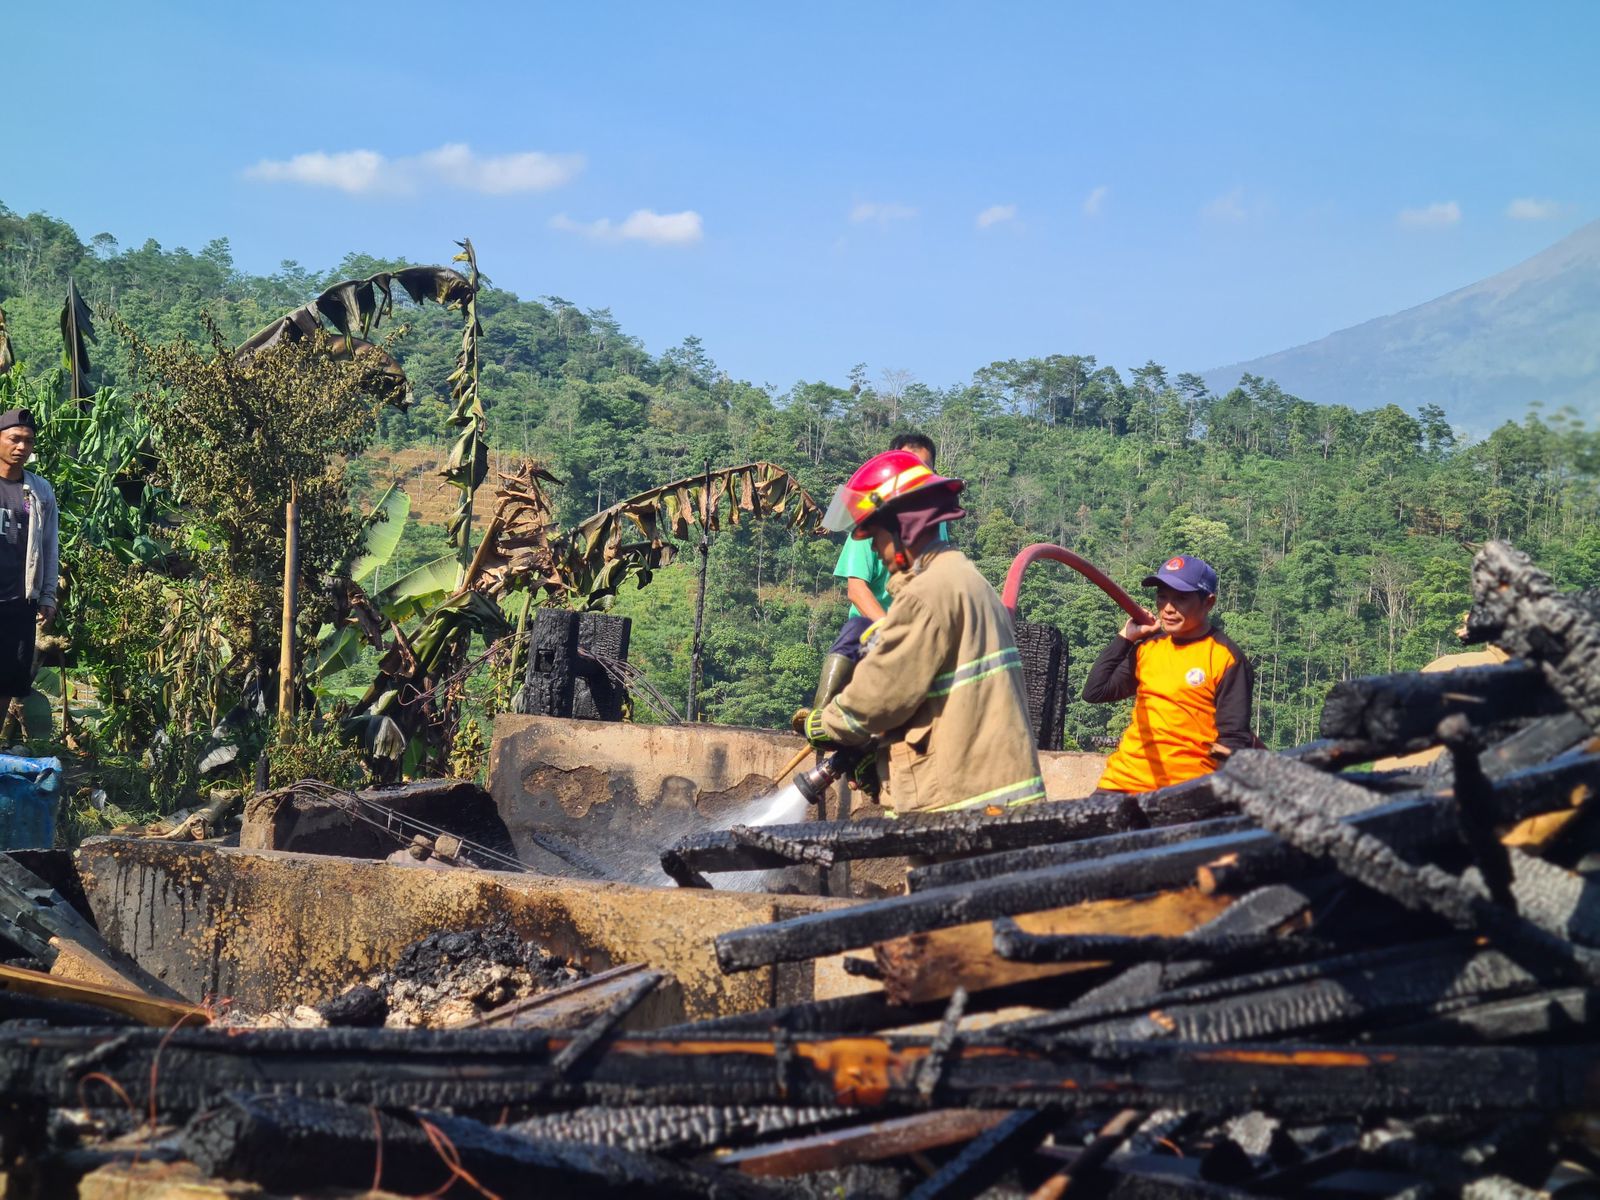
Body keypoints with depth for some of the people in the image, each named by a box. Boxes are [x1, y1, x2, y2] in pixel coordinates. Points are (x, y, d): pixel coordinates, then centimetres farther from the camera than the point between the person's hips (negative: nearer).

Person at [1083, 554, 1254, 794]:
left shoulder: (1226, 658, -5)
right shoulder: (1148, 648, 13)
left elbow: (1234, 738, -7)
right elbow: (1095, 691, 13)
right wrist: (1125, 638, 10)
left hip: (1186, 787, -6)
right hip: (1124, 778, 6)